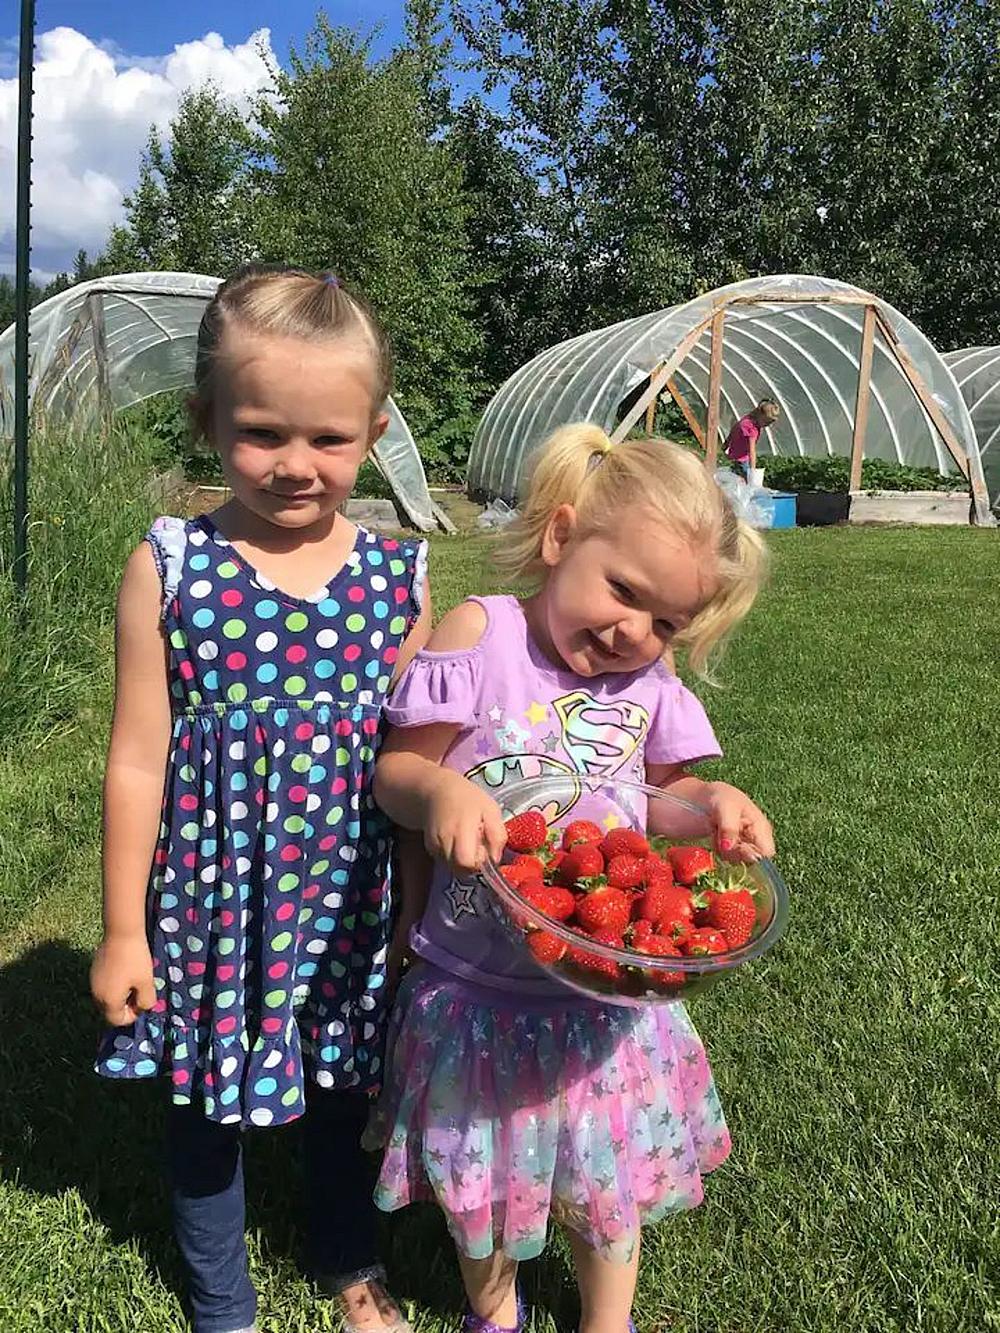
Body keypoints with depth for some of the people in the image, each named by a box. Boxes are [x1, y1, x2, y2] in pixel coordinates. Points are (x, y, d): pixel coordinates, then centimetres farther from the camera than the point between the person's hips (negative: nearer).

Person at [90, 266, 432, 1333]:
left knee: (339, 1091, 22)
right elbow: (138, 761, -8)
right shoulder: (168, 568, -13)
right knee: (207, 1105, 18)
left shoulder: (396, 575, -8)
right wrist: (123, 928, -3)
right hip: (211, 899, -1)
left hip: (350, 899, 2)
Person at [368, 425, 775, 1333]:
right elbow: (395, 768, -12)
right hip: (476, 991, -2)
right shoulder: (479, 635, -14)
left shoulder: (652, 685, -3)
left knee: (608, 1182, 20)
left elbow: (667, 790, 8)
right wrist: (438, 789, -33)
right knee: (481, 1174, 21)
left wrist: (714, 802, -13)